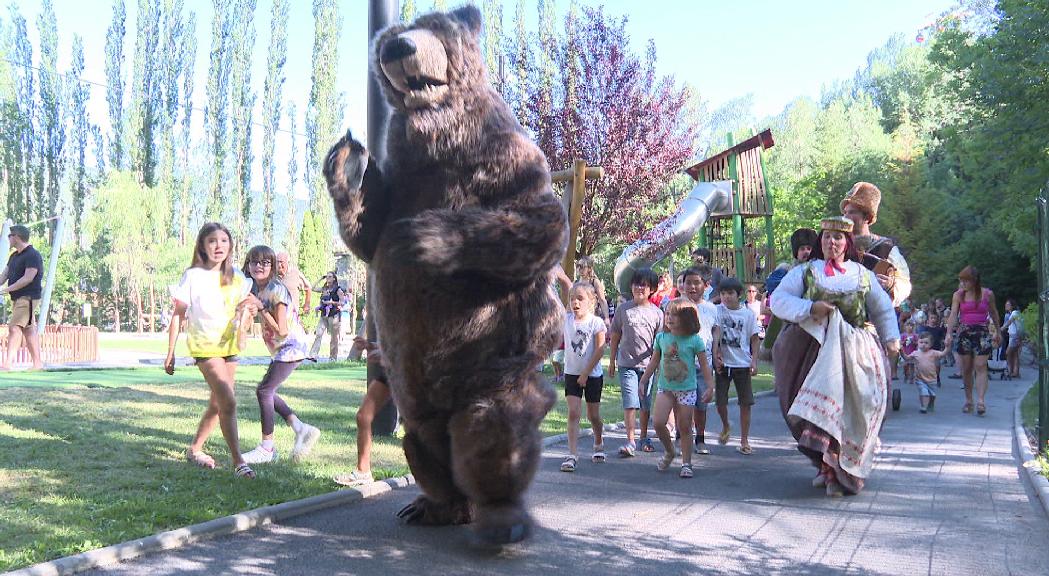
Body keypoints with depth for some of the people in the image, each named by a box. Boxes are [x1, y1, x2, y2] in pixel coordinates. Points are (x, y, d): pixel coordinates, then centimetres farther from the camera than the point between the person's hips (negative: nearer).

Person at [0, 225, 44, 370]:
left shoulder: (33, 255, -12)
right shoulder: (14, 256, 17)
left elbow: (28, 278, -19)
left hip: (28, 298, -9)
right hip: (17, 298, 9)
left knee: (14, 327, -17)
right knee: (28, 330, 9)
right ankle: (37, 364, 12)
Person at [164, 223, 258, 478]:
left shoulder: (236, 277, 5)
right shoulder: (193, 276, -8)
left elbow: (245, 305, 17)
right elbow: (178, 315, -4)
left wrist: (250, 308, -8)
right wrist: (170, 352, -6)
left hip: (229, 345, 6)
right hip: (205, 345, -6)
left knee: (217, 404, 12)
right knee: (228, 402, -17)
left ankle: (195, 450, 29)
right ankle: (238, 462, -14)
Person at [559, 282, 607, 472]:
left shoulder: (596, 323, -12)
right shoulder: (566, 319, -2)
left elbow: (599, 350, -12)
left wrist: (585, 374, -13)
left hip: (592, 374, -2)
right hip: (571, 373, 2)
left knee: (593, 415, 11)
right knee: (573, 413, -7)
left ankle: (598, 444, 38)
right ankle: (572, 455, -10)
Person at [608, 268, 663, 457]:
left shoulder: (657, 313, 3)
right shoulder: (623, 309, 2)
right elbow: (615, 337, 7)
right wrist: (612, 361, 8)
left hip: (648, 364, 2)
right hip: (627, 363, -2)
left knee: (646, 403, 11)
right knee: (630, 402, -11)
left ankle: (644, 438, 26)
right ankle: (630, 441, -11)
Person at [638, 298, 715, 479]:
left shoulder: (694, 340, -7)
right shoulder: (661, 337, 2)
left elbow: (704, 365, -2)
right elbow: (654, 362, 12)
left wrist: (710, 387, -7)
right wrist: (643, 382, 12)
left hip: (687, 389, -2)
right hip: (665, 388, 3)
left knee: (684, 427, 2)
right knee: (658, 422, -11)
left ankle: (686, 463, 15)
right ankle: (669, 452, 14)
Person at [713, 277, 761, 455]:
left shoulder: (748, 313, 0)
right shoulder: (718, 310, -1)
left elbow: (754, 339, 4)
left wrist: (754, 361, -4)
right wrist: (716, 356, -12)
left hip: (743, 363, 0)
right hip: (723, 362, 0)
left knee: (746, 403, -1)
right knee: (720, 401, 2)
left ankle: (744, 441, 8)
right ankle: (726, 427, 33)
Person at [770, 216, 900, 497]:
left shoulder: (863, 275, 15)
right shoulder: (804, 272, 9)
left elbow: (883, 310, 21)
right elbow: (778, 300, 0)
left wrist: (892, 338, 7)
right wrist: (810, 309, -14)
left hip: (855, 353, 1)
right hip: (816, 348, -1)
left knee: (849, 409, -6)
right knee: (823, 401, -9)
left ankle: (841, 471, -1)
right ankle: (828, 464, 4)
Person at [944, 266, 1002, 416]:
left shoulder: (987, 294, 1)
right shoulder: (958, 295, 2)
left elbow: (994, 313, 14)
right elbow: (953, 315, -5)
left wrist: (997, 332, 22)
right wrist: (949, 333, -17)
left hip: (982, 332, -2)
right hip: (964, 333, 2)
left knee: (980, 366, -11)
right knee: (966, 368, 5)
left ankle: (981, 400, -17)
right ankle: (968, 400, 15)